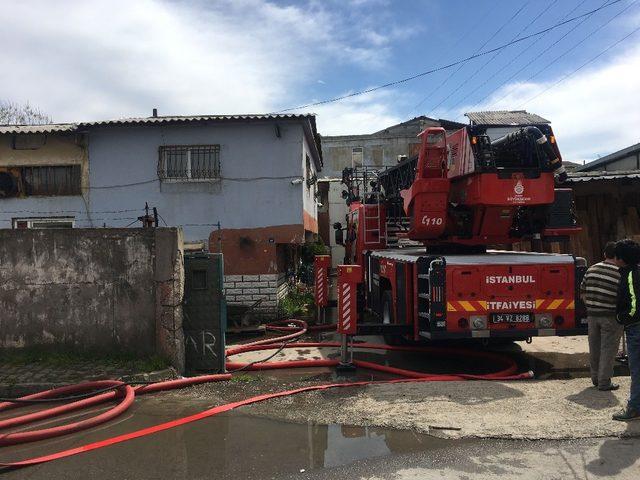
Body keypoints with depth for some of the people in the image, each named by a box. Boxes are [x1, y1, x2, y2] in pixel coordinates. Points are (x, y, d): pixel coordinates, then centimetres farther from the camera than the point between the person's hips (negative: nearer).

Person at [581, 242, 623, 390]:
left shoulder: (591, 269, 5)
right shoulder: (619, 273, -12)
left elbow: (583, 293, 10)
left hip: (592, 315, 5)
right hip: (611, 316, -5)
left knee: (594, 348, 15)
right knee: (608, 349, 4)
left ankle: (595, 378, 27)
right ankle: (604, 382, 8)